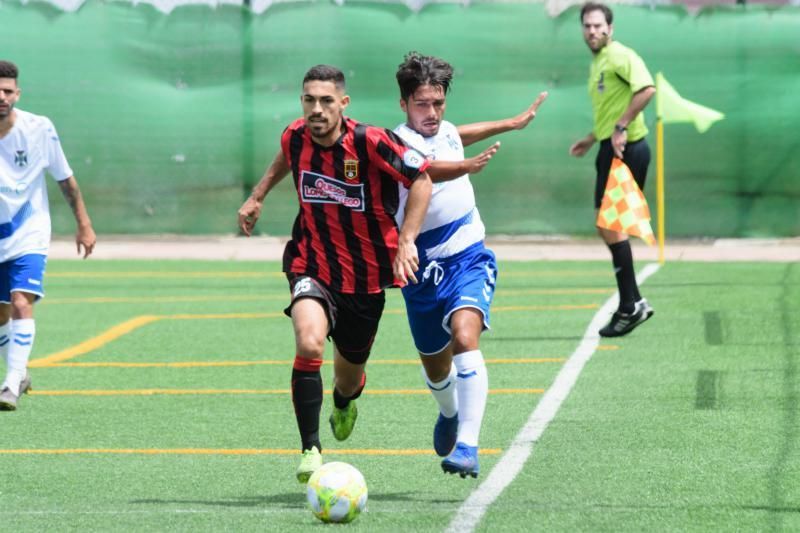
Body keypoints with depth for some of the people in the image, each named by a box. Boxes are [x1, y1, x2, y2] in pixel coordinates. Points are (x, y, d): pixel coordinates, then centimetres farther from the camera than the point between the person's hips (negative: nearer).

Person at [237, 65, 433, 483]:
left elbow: (422, 178, -13)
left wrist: (406, 240, -20)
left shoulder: (369, 142, -21)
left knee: (349, 376, 16)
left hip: (366, 275, -1)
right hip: (312, 265, 1)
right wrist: (257, 196, 17)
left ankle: (344, 404, 56)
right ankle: (310, 450, -20)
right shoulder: (295, 137, -8)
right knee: (309, 343, -30)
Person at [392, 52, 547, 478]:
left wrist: (512, 123, 41)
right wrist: (466, 167, -57)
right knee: (435, 365, 15)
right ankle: (449, 413, 52)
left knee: (465, 335, -26)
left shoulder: (445, 131, 4)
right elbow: (426, 169, -39)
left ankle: (467, 447, -35)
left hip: (469, 258, 2)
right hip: (424, 268, -2)